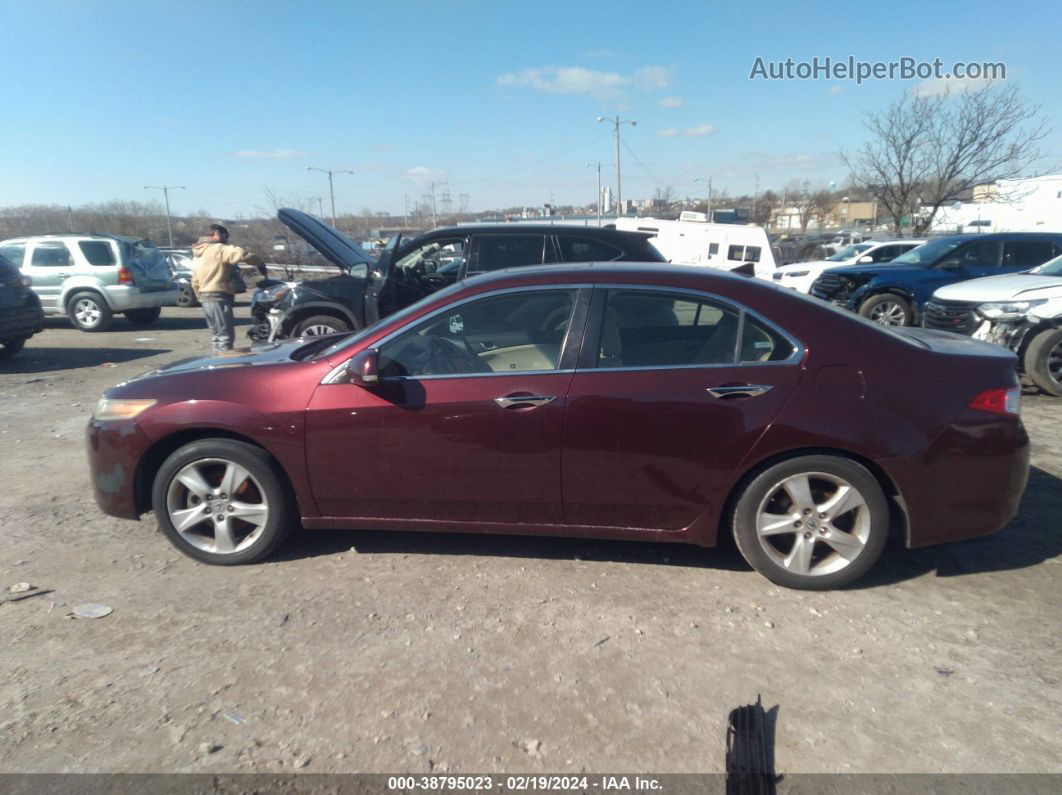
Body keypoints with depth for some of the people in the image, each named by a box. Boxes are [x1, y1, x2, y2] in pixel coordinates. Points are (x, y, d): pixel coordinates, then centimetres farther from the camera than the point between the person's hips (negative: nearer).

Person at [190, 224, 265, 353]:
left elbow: (195, 282, 22)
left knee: (216, 334, 16)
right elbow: (241, 254, -23)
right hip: (219, 298, -10)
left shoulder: (197, 255, 20)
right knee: (226, 334, -8)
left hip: (205, 297, 10)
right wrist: (259, 262, -11)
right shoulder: (218, 249, -9)